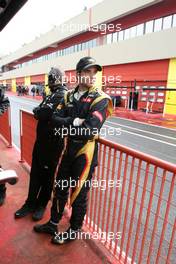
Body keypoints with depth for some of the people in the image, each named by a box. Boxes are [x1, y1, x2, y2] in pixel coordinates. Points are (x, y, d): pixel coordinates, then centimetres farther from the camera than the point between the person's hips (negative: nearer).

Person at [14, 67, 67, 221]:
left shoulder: (62, 95, -14)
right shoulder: (52, 94, 15)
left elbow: (44, 113, -23)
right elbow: (40, 114, 13)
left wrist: (37, 110, -4)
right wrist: (40, 111, -7)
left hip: (53, 141, -8)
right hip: (42, 138, 8)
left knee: (47, 174, 7)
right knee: (35, 171, 13)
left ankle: (42, 205, 27)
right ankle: (31, 203, 29)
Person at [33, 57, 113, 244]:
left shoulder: (100, 99, -13)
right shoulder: (70, 96, 5)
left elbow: (90, 130, -25)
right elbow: (55, 118, -5)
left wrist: (66, 125, -13)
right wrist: (73, 121, -20)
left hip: (85, 151, -5)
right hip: (68, 149, 6)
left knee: (79, 194, 11)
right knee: (60, 188, 19)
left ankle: (74, 230, 36)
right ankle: (53, 224, 43)